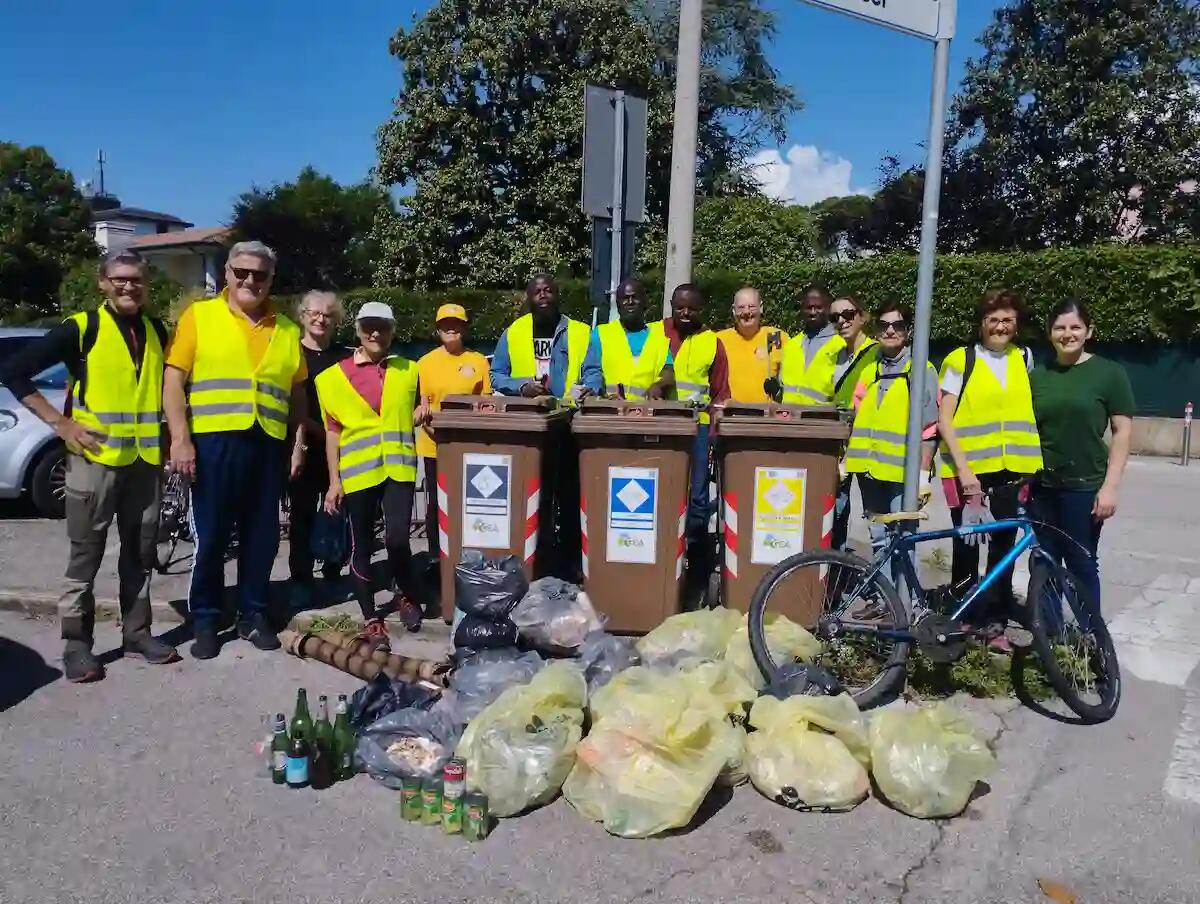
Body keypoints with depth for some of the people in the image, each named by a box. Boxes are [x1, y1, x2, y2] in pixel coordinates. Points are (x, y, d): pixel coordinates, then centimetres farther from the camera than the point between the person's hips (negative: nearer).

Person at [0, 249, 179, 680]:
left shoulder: (157, 331, 10)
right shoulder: (81, 328, -5)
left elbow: (168, 385, 24)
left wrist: (169, 435, 11)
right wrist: (60, 422, -10)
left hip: (146, 458, 4)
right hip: (95, 456, -4)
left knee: (140, 552, 11)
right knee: (86, 554, 3)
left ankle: (137, 633, 22)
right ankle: (76, 644, 12)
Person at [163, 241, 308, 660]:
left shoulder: (286, 330, 13)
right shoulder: (198, 315, 3)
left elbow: (297, 393, 16)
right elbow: (174, 381, -2)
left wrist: (298, 443, 10)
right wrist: (180, 438, -10)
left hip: (269, 445, 3)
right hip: (214, 442, -3)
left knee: (261, 537, 9)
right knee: (211, 537, 3)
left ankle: (253, 615, 22)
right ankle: (205, 620, 16)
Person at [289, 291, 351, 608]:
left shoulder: (346, 357, 11)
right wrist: (318, 429, -13)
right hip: (304, 447, -2)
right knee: (302, 514, 2)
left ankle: (333, 574, 19)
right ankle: (301, 581, 9)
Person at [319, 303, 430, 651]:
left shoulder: (409, 370, 10)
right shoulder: (337, 375, 4)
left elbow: (418, 410, 24)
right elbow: (333, 431, 4)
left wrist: (425, 410, -1)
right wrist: (334, 480, -1)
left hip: (399, 468, 0)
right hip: (358, 472, 0)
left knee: (397, 539, -11)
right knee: (361, 547, 5)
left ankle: (406, 595, 18)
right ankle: (372, 621, 17)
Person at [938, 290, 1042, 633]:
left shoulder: (1024, 358, 10)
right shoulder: (960, 360, -4)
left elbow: (1029, 410, 17)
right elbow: (944, 420, -7)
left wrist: (1033, 463, 7)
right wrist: (962, 468, -15)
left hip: (1011, 469, 4)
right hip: (967, 469, -4)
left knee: (1004, 547, 7)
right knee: (966, 548, 1)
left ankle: (994, 623, 20)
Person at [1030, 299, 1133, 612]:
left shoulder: (1109, 373, -3)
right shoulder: (1038, 375, 8)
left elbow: (1122, 431, -5)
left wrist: (1110, 486, -11)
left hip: (1084, 487, -3)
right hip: (1043, 485, 4)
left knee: (1081, 565, 4)